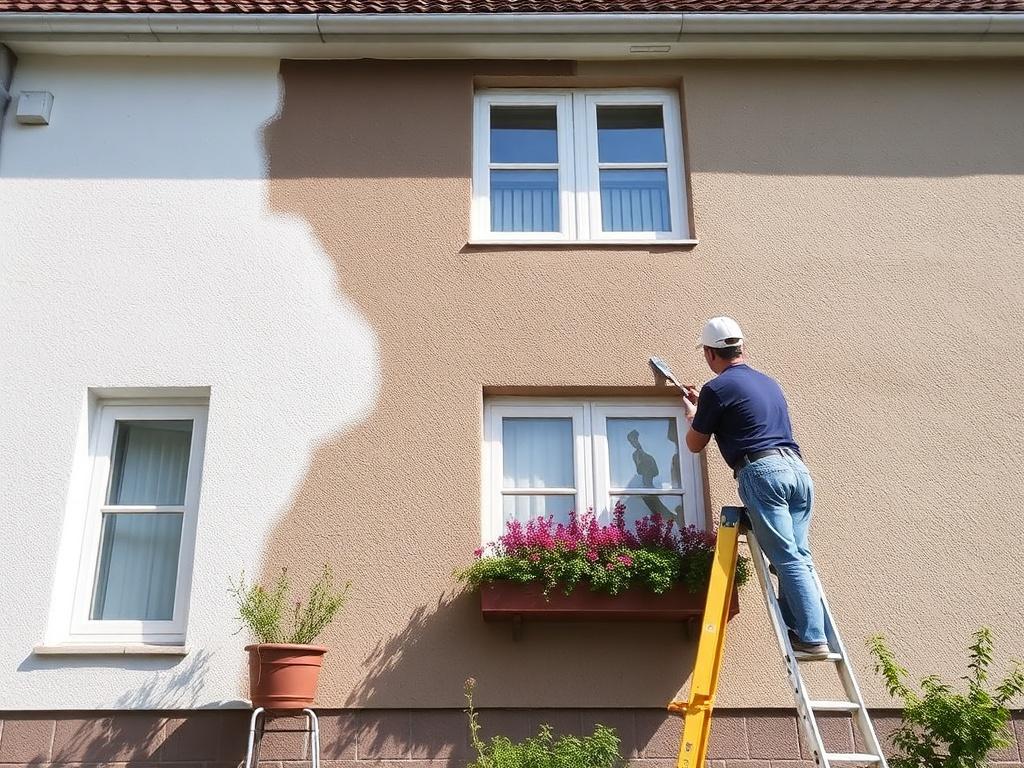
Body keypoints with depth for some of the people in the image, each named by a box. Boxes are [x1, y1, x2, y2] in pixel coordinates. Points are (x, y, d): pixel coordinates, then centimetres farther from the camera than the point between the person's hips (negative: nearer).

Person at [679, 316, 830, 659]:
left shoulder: (716, 389, 0)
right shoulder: (769, 383, 24)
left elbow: (695, 444, 10)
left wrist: (691, 413, 29)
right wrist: (703, 405, 49)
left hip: (761, 472, -7)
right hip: (797, 468, 8)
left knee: (788, 559, -8)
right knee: (799, 556, 8)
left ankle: (812, 639, -9)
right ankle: (796, 626, 7)